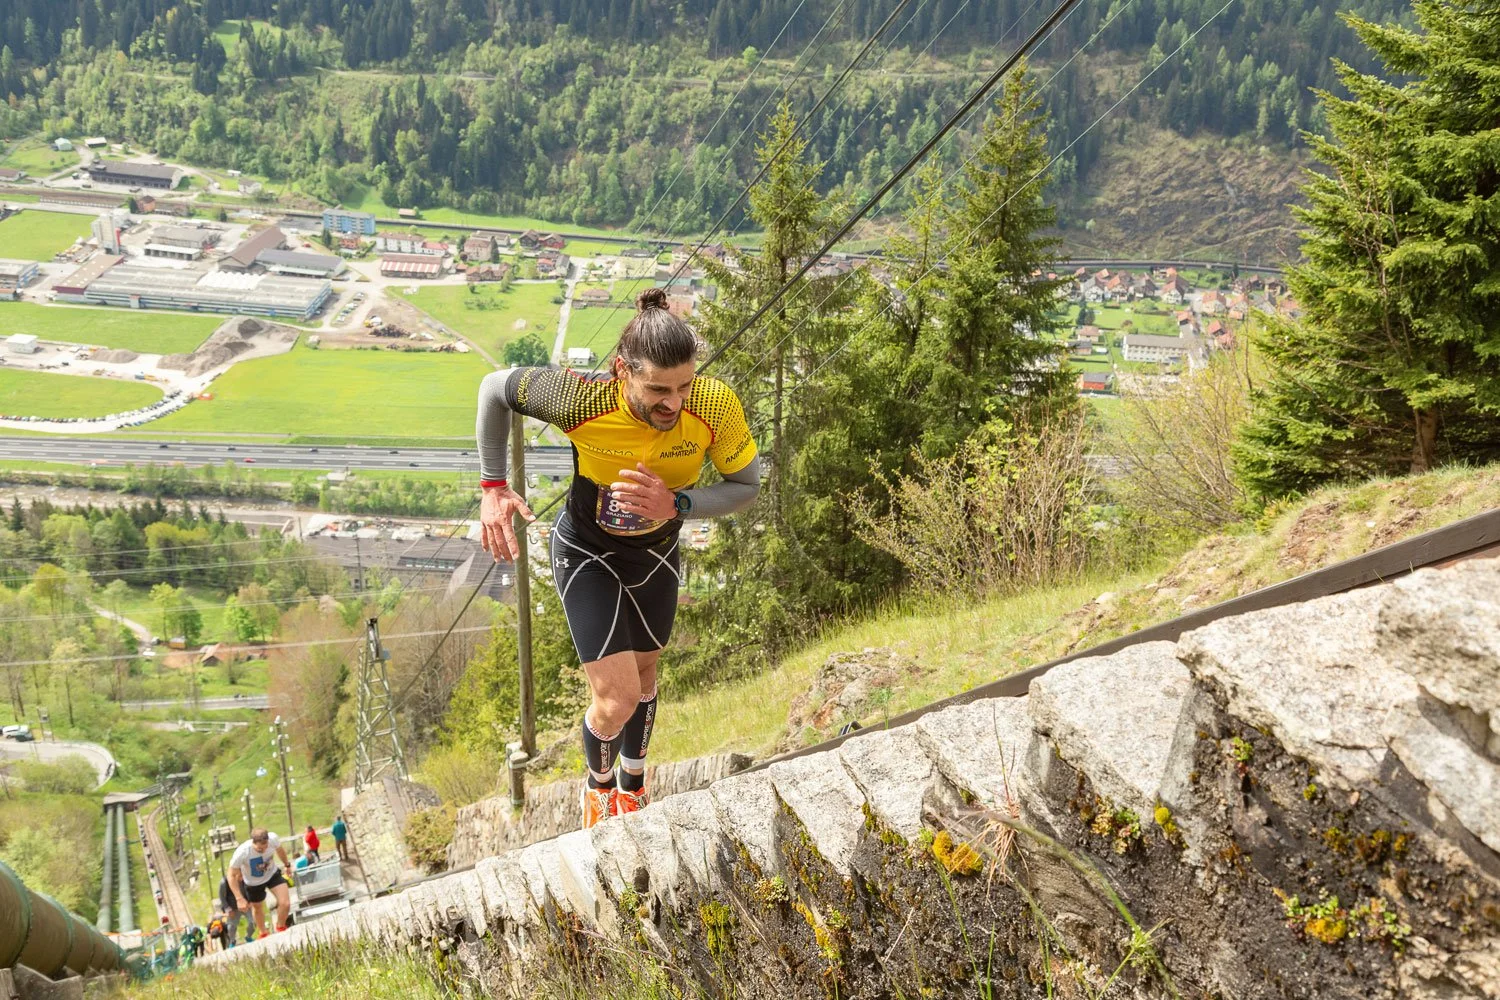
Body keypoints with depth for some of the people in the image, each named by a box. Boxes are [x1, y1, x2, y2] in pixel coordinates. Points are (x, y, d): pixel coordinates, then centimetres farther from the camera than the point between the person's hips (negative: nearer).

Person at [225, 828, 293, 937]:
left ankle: (280, 928, 20)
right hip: (253, 882, -1)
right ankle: (263, 934, 51)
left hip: (272, 874, 1)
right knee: (257, 908, 20)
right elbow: (232, 876, -24)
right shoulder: (241, 853, -39)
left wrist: (287, 864, 12)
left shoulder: (273, 839, -32)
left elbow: (280, 850, -5)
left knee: (285, 903, -13)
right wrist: (239, 899, -28)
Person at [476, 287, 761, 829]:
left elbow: (746, 486, -16)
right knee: (618, 698, -10)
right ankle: (598, 784, 27)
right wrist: (493, 487, -19)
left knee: (643, 672, 23)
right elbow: (495, 386, -18)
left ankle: (633, 783, 52)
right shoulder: (582, 400, -37)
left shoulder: (716, 406, -32)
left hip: (657, 552, 3)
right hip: (587, 554, -3)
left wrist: (676, 505, -34)